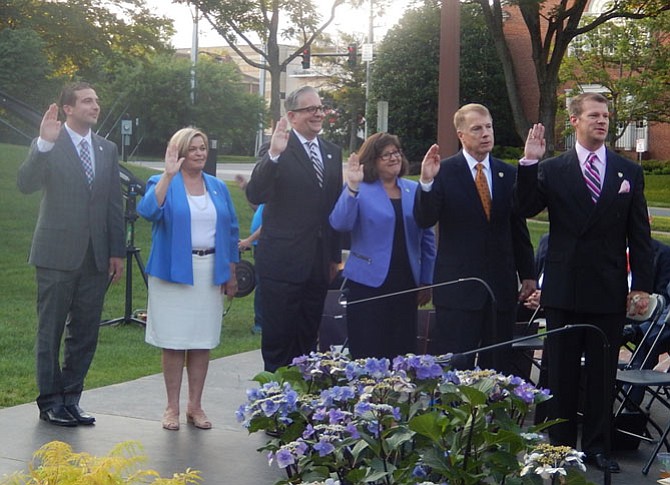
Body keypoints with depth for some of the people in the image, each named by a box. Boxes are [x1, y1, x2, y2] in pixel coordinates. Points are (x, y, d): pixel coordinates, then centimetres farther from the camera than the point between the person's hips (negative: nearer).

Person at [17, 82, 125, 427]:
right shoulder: (48, 146, -5)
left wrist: (117, 251, 7)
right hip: (57, 255, -5)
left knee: (84, 333, 9)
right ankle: (50, 401, 15)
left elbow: (115, 203, 12)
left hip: (95, 257, 5)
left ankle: (70, 399, 21)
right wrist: (45, 143, -30)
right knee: (50, 332, 5)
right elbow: (26, 184, -19)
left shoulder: (107, 150, 10)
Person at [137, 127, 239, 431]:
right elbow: (148, 211, -21)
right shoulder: (162, 184, 0)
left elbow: (230, 230, 16)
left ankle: (195, 406, 15)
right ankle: (172, 407, 9)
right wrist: (169, 175, -26)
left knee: (203, 342, 5)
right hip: (174, 272, -3)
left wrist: (231, 272, 12)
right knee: (174, 342, 0)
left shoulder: (218, 187, 12)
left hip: (210, 274, 4)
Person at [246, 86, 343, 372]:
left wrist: (335, 255, 17)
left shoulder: (332, 153, 11)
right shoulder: (277, 151, -8)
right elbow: (255, 195, -21)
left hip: (319, 263, 6)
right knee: (279, 340, 2)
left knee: (308, 338, 13)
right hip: (282, 262, -6)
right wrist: (274, 154, -34)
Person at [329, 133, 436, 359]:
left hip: (406, 283, 4)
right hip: (369, 284, -4)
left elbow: (427, 238, 13)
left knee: (404, 352, 6)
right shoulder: (359, 189, 0)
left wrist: (426, 281, 11)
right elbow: (340, 224, -16)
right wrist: (352, 187, -26)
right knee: (368, 354, -2)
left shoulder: (414, 190, 10)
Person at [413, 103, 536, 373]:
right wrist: (427, 182, -28)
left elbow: (518, 227, 14)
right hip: (458, 286, -4)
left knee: (499, 366, 7)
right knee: (455, 368, -3)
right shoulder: (444, 172, -2)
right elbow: (424, 220, -12)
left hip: (501, 286, 4)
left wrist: (527, 274, 13)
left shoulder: (508, 174, 9)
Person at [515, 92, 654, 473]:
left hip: (610, 291, 1)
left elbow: (640, 235, 4)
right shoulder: (552, 170, 1)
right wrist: (529, 163, -18)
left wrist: (642, 285, -1)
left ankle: (597, 446, 21)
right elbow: (526, 209, -10)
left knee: (603, 373, 9)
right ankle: (561, 445, 20)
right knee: (562, 373, 9)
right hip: (565, 288, -1)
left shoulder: (630, 173, 4)